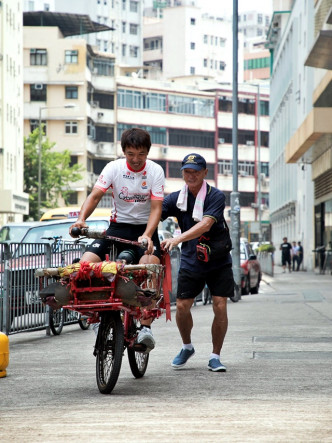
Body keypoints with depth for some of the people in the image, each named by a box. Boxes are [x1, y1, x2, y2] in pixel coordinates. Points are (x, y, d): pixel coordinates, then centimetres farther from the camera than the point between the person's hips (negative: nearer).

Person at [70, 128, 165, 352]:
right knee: (86, 262, -19)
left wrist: (146, 236, -30)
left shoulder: (155, 171, -7)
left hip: (145, 228, -2)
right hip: (118, 226, 2)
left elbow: (156, 207, -13)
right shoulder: (114, 168, -4)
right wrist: (81, 219, -30)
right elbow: (95, 195, -11)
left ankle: (146, 327, -26)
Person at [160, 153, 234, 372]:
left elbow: (205, 224, -27)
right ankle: (187, 347, 22)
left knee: (220, 306, -9)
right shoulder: (176, 198, -1)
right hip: (190, 261, 2)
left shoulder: (216, 196, -13)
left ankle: (215, 356, 5)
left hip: (218, 261, -2)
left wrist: (177, 239, -40)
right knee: (182, 307, -5)